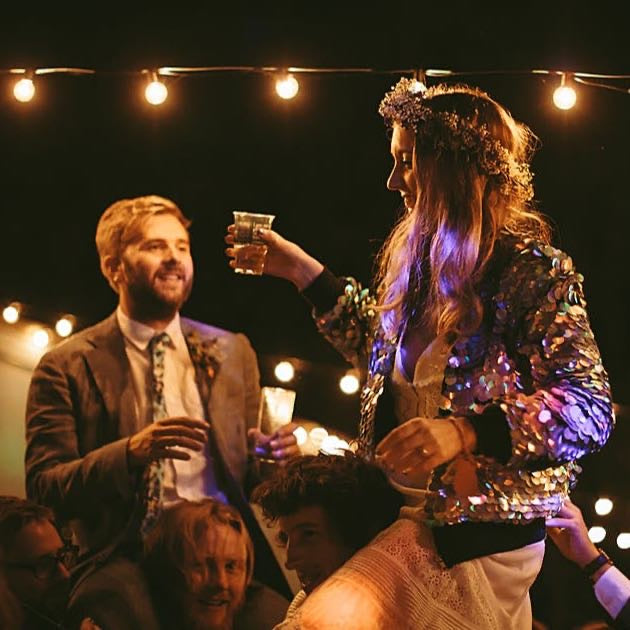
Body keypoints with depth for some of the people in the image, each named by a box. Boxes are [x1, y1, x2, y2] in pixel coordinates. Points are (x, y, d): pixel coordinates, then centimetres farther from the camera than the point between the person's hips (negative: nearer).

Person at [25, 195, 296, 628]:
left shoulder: (233, 352, 17)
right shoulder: (67, 366, 5)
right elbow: (43, 487, -2)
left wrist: (276, 454, -1)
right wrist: (130, 452, -18)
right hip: (127, 561, -3)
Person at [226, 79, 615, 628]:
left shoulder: (532, 270, -12)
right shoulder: (421, 263, 10)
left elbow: (590, 408, -18)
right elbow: (380, 344, 29)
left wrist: (466, 431, -29)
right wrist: (302, 271, 24)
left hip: (484, 535, -8)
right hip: (413, 516, 8)